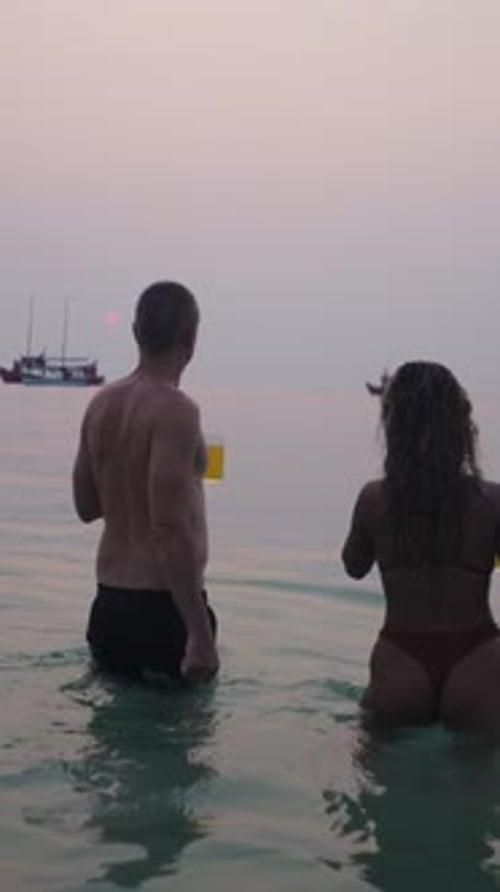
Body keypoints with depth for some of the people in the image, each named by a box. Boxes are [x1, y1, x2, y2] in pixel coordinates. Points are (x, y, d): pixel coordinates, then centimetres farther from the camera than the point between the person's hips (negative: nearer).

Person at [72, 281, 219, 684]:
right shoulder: (175, 410, -17)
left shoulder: (101, 404, 6)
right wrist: (201, 634, -24)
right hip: (162, 605, -8)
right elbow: (169, 530, -24)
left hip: (109, 602, 8)